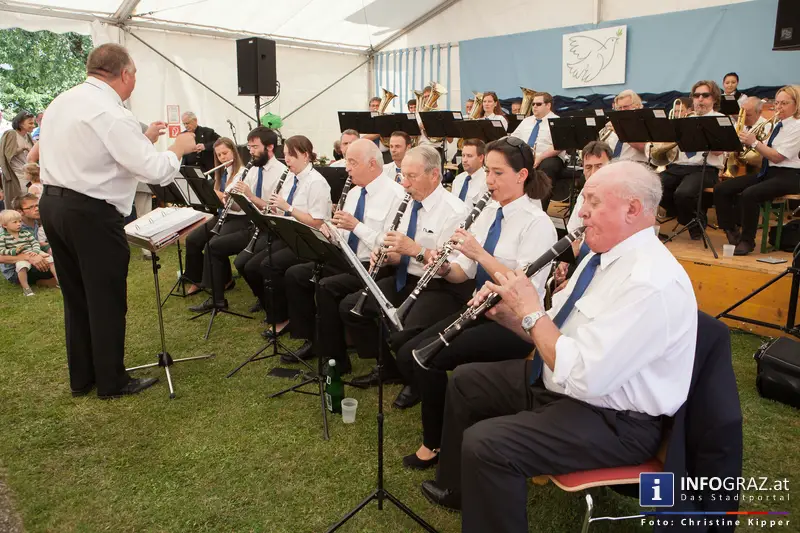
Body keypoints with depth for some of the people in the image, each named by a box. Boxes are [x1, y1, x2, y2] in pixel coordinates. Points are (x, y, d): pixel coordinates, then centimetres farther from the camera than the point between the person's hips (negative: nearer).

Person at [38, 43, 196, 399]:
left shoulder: (62, 102, 12)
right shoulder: (110, 113, -17)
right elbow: (155, 171, -20)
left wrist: (143, 138, 19)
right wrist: (178, 148, -2)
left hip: (52, 204, 9)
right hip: (91, 213, -9)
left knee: (76, 297, 18)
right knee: (107, 300, 5)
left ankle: (81, 378, 30)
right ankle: (112, 381, 18)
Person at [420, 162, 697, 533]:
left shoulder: (651, 282, -28)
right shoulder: (602, 255, 5)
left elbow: (581, 375, -32)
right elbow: (551, 332, 11)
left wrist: (530, 310, -22)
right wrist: (506, 312, -8)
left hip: (614, 421, -10)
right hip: (560, 381, 10)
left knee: (484, 444, -26)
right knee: (465, 381, 15)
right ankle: (457, 486, 34)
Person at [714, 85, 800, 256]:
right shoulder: (778, 125, 17)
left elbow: (777, 157, -16)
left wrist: (754, 142, -17)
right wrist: (749, 141, -3)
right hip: (767, 172, 8)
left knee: (749, 194, -35)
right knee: (721, 190, -9)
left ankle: (747, 241, -19)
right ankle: (731, 231, 0)